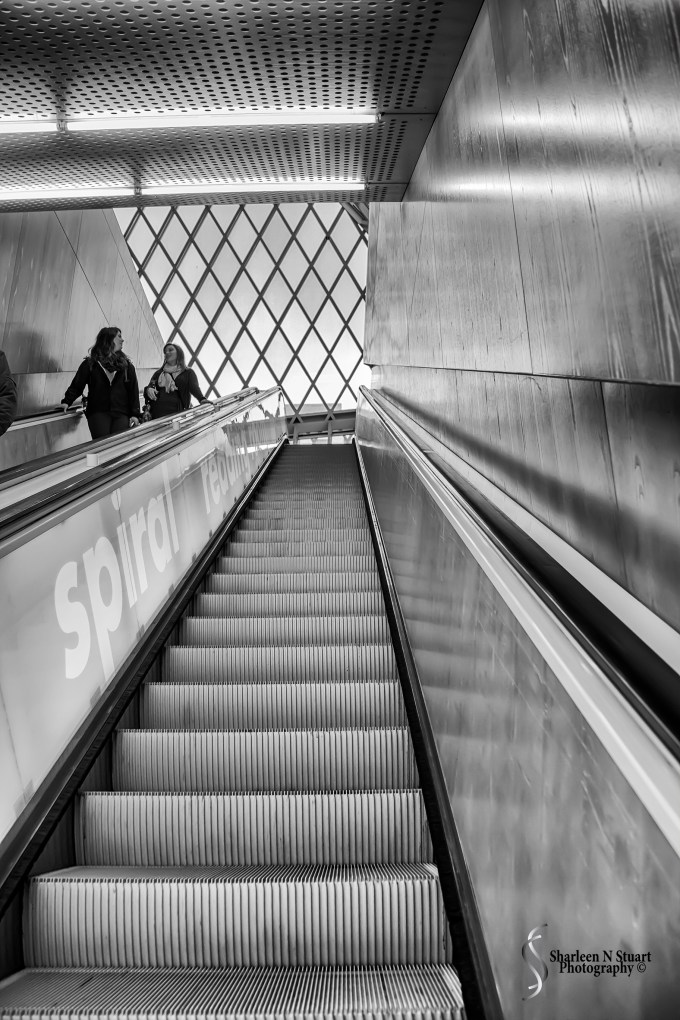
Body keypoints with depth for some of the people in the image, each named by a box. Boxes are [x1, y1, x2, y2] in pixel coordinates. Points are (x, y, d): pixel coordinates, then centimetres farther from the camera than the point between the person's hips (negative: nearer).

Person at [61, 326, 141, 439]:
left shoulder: (126, 365, 11)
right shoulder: (90, 363, 9)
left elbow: (133, 391, 7)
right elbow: (77, 385, 8)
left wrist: (135, 414, -2)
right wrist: (67, 401, -8)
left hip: (121, 414, 1)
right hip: (98, 413, -1)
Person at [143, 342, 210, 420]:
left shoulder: (188, 373, 15)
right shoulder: (158, 373, 24)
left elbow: (194, 387, -2)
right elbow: (150, 386, 15)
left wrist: (202, 399, -23)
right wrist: (148, 389, -11)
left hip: (177, 412, -2)